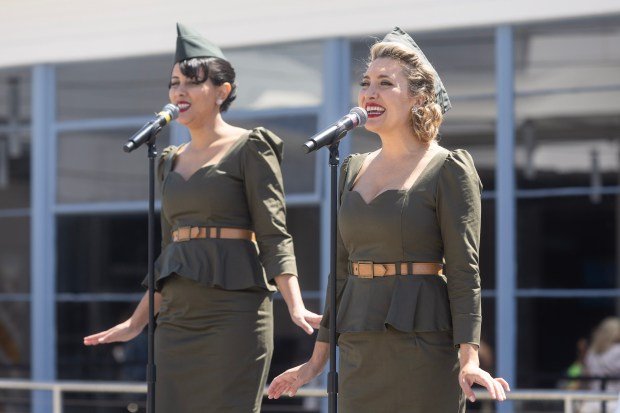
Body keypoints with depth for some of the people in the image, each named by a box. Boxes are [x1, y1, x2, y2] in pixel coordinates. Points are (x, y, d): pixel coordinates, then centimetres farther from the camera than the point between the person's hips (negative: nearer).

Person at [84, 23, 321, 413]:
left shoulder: (250, 149, -2)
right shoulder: (173, 162, 17)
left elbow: (275, 237, -9)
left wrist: (296, 306, -22)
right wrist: (136, 323, 23)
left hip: (233, 313, -7)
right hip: (178, 318, 7)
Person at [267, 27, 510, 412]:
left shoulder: (448, 170, -4)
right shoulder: (354, 170, 14)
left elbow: (464, 270, -11)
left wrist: (469, 359, -20)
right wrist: (318, 358, 16)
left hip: (424, 342, -6)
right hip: (361, 348, 6)